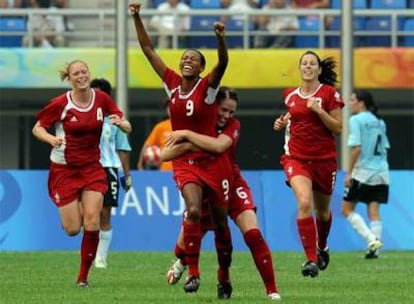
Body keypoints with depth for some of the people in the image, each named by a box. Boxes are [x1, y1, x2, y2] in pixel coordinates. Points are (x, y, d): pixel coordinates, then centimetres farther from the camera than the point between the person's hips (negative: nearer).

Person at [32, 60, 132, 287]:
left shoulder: (101, 99, -3)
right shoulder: (60, 104, -11)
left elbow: (127, 128, 2)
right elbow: (37, 128, -3)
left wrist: (120, 123, -23)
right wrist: (50, 138, -24)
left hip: (92, 168, 2)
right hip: (64, 169, -2)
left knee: (92, 221, -14)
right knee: (72, 229, -4)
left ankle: (83, 276, 0)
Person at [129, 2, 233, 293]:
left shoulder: (207, 86, -8)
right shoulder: (172, 83, 2)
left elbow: (223, 63, -27)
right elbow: (148, 49, 4)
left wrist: (221, 39, -45)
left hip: (213, 160, -1)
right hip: (184, 161, 1)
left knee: (220, 220, 6)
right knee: (193, 210, -22)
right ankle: (192, 272, -18)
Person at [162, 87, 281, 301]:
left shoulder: (233, 125, -14)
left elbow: (218, 146, -37)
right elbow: (165, 154, -17)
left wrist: (187, 135, -38)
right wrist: (187, 146, -35)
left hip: (231, 185, -1)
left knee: (253, 234, -21)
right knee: (184, 248, 6)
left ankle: (272, 291, -15)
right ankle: (181, 262, 47)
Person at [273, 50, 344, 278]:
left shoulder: (329, 93, -5)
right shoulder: (290, 96, 7)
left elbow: (338, 128, -8)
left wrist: (319, 110, -19)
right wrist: (283, 122, 6)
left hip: (324, 159, -1)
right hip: (296, 158, 1)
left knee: (322, 210, 15)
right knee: (304, 203, -23)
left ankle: (322, 248, 47)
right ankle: (311, 259, -24)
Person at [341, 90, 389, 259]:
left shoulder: (356, 120, -7)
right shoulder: (379, 122, 15)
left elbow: (357, 148, -15)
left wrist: (349, 172, -13)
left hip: (363, 171, -7)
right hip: (381, 172, 7)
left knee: (347, 209, 2)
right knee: (374, 212, 5)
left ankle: (371, 239, -12)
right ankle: (374, 248, -3)